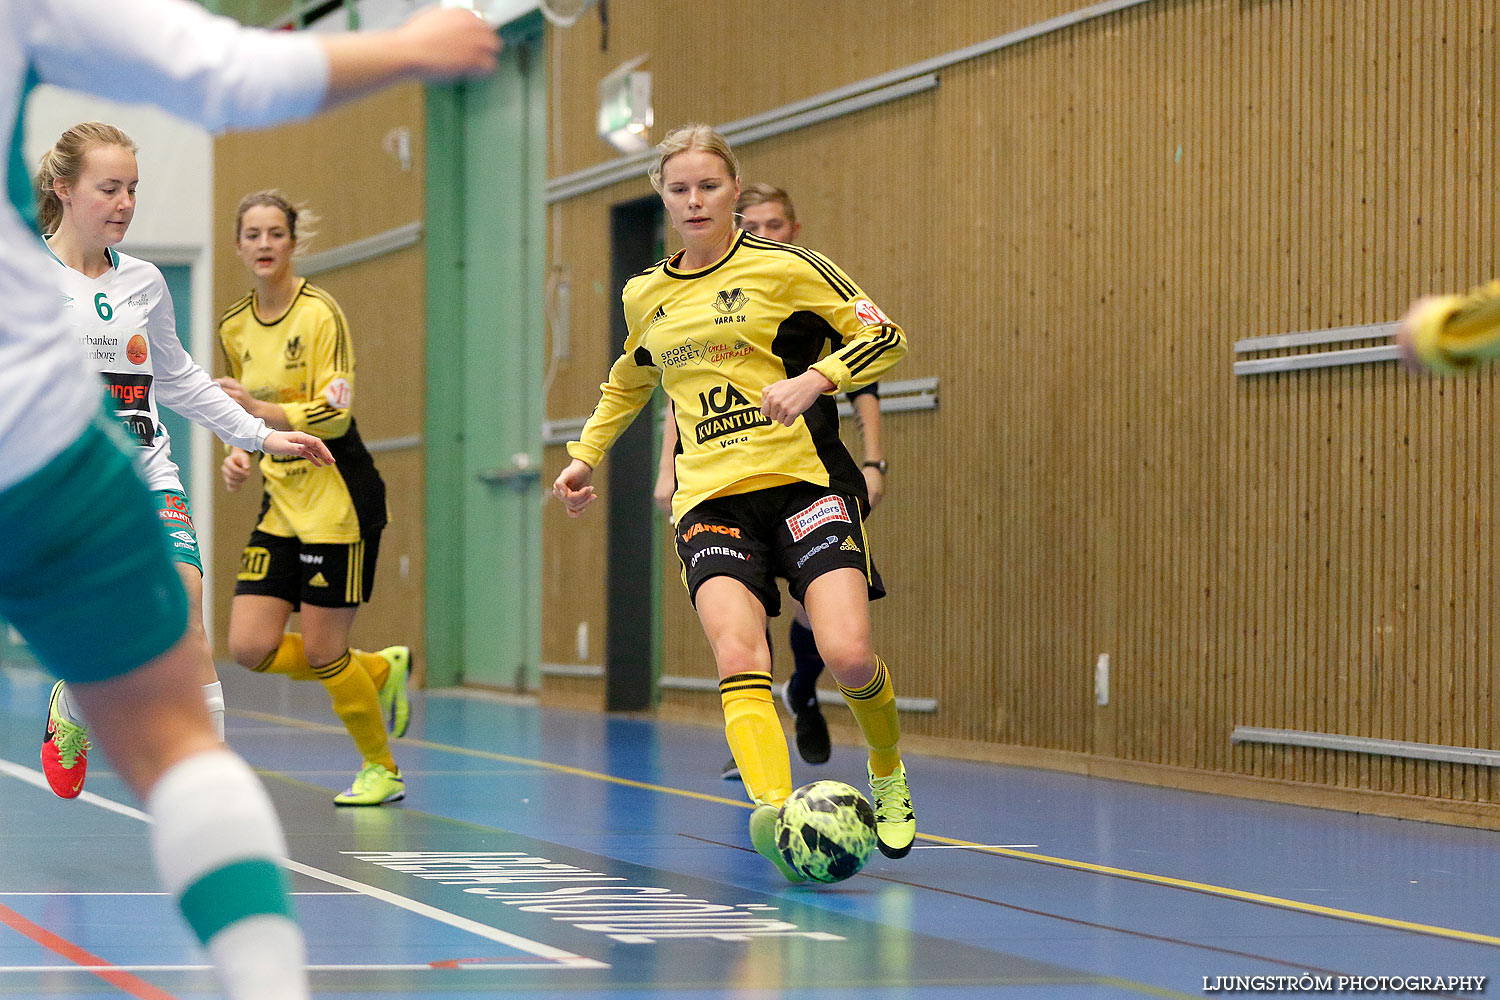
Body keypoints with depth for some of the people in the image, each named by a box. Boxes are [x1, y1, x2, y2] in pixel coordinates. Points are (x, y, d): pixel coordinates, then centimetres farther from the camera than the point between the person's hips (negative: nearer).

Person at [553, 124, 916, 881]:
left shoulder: (783, 267, 1)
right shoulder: (645, 296, 15)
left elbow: (884, 338, 1)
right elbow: (629, 381, 35)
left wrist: (814, 378, -15)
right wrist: (585, 455, 28)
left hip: (805, 483, -3)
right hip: (711, 498, 3)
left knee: (847, 655, -16)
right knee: (739, 661, -22)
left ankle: (888, 776, 15)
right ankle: (773, 814, -37)